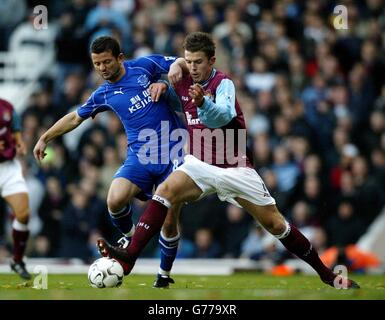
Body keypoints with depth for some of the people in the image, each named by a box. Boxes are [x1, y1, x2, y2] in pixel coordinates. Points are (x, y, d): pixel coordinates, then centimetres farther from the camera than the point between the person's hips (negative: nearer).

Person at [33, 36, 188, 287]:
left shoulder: (144, 66, 1)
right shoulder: (104, 94, 10)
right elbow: (76, 117, 25)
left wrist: (164, 83, -11)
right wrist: (45, 138, 29)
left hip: (172, 153, -2)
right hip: (139, 156, 3)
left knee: (170, 219, -6)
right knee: (115, 200, -23)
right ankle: (130, 237, 9)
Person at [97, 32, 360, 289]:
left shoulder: (223, 83, -14)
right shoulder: (184, 82, 1)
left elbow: (223, 115, -37)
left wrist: (203, 102, -55)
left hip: (234, 166, -4)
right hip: (200, 163, 4)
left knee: (276, 224, -4)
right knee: (164, 192, -23)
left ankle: (328, 275, 9)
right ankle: (129, 257, -30)